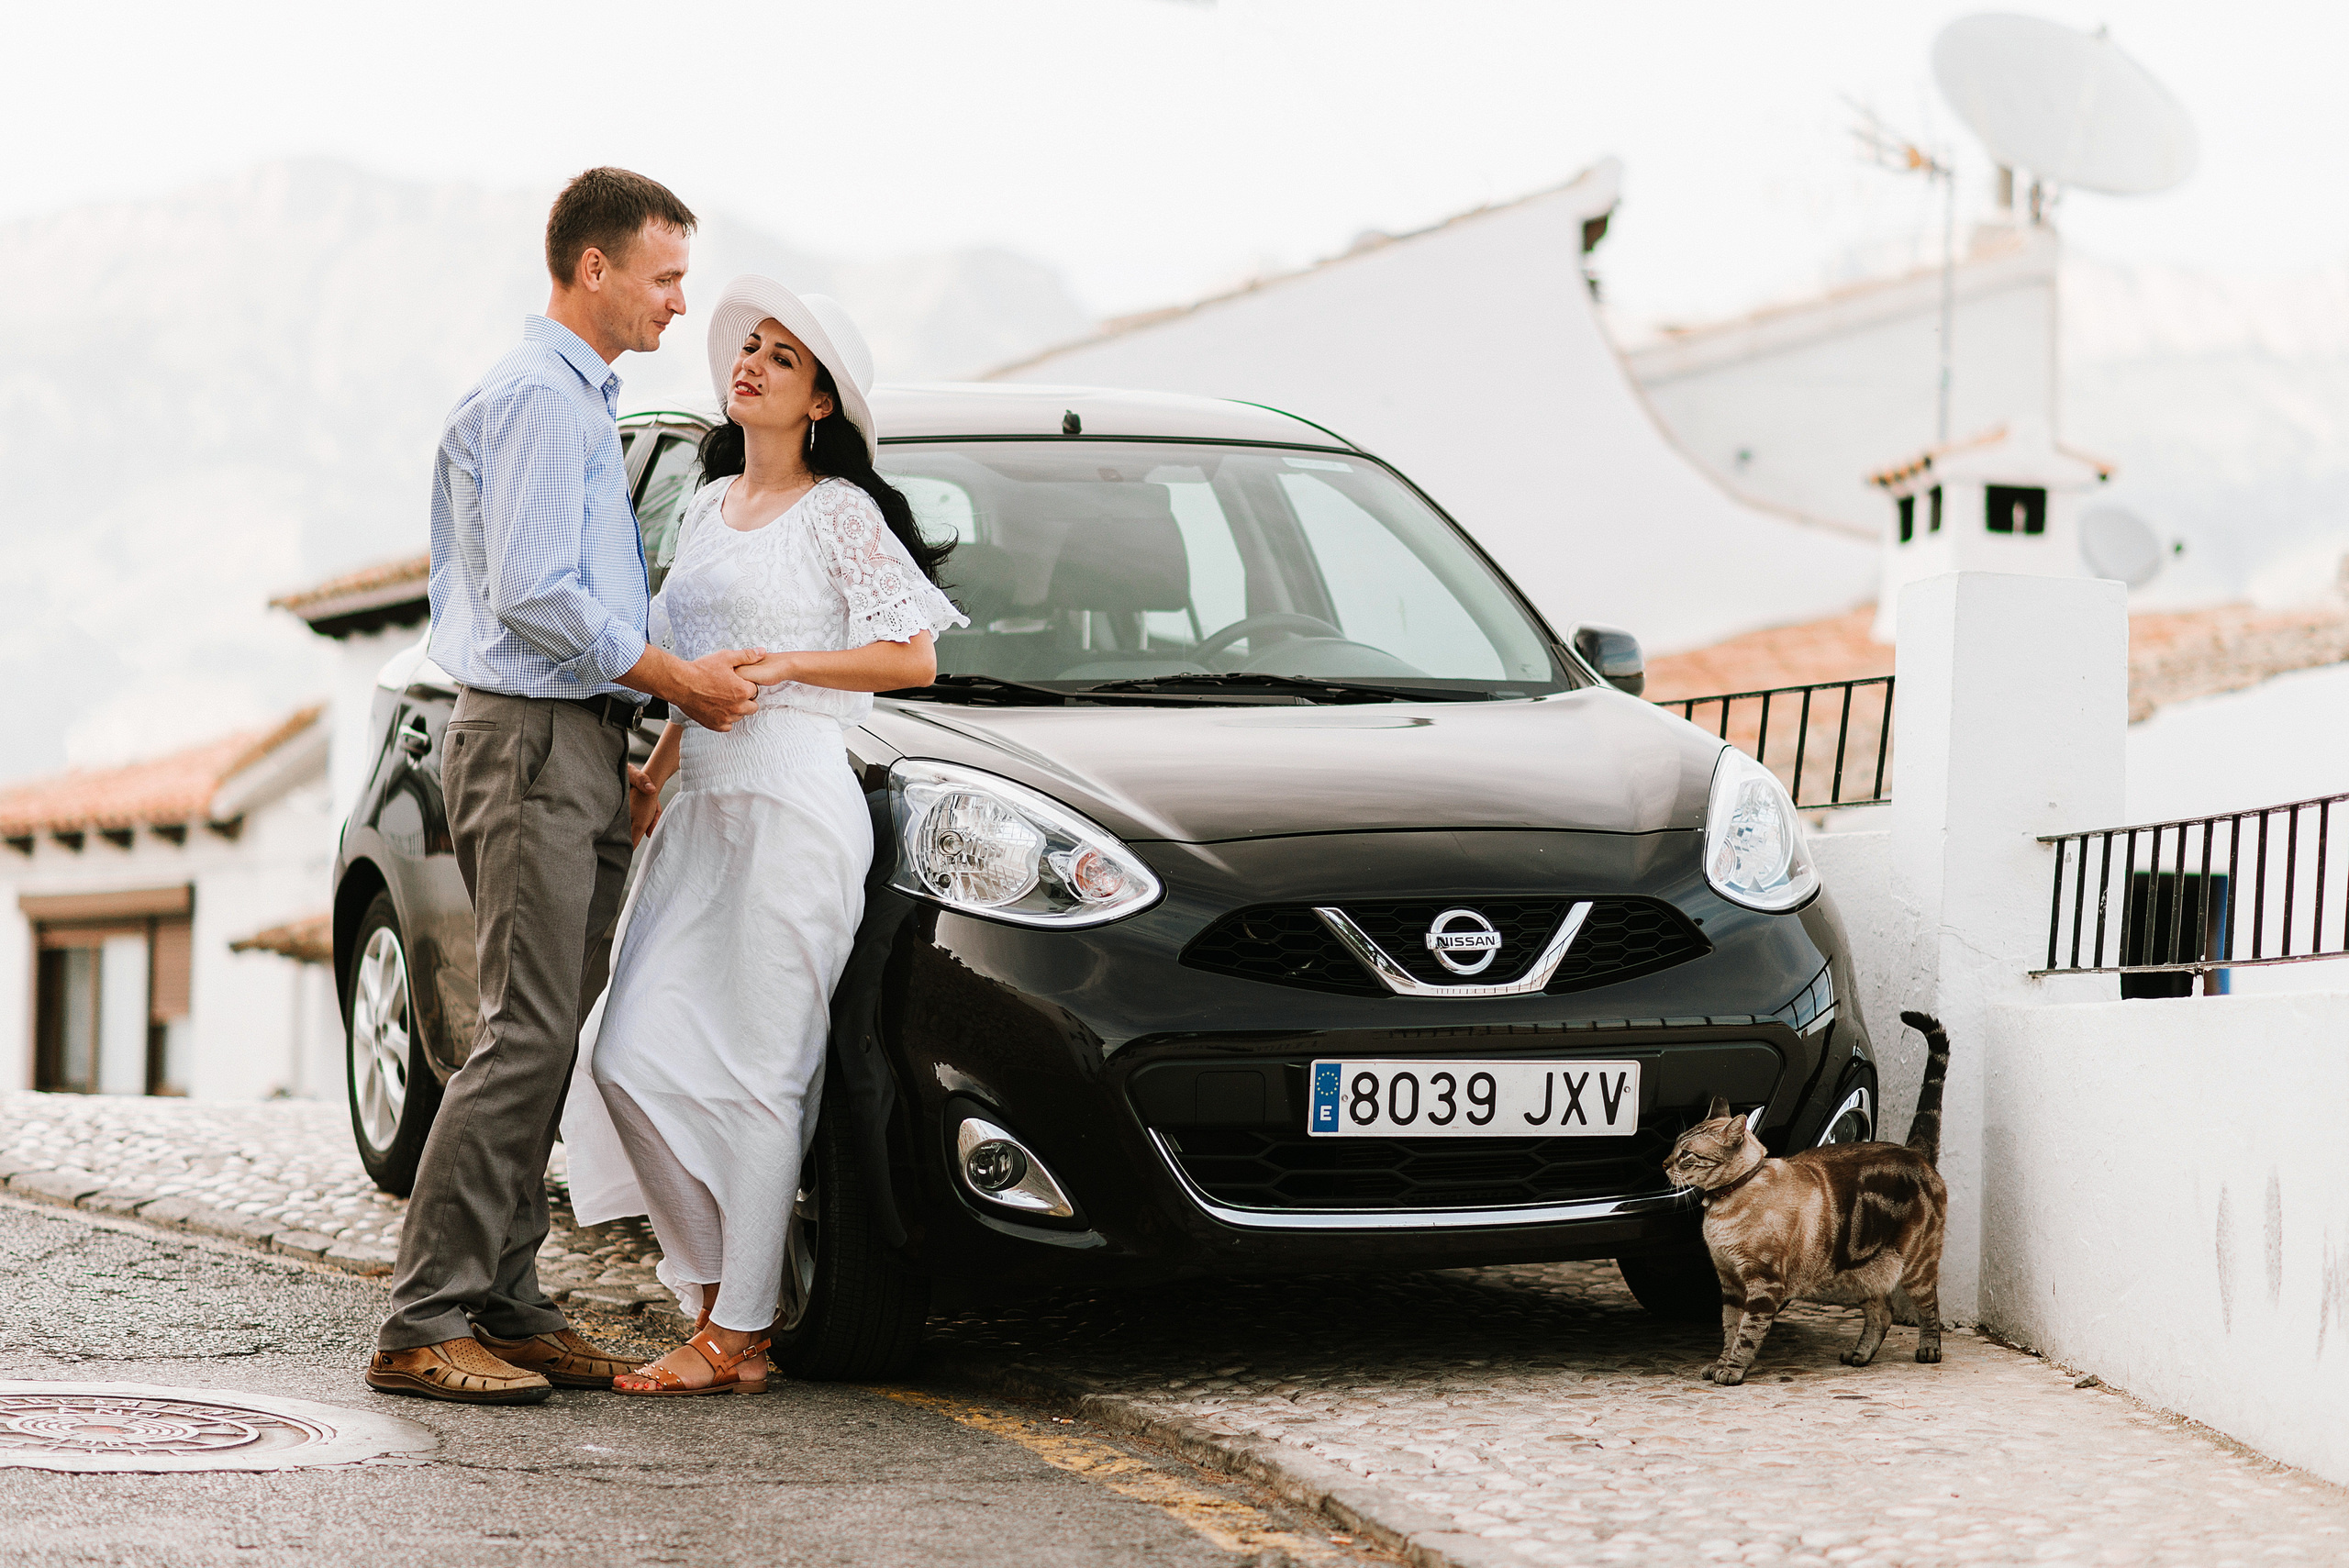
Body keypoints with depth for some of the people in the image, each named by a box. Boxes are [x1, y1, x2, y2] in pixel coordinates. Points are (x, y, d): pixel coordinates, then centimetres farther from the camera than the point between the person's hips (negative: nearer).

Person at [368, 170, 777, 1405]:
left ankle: (504, 1306, 10)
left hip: (581, 747, 10)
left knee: (549, 1040, 8)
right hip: (532, 742, -10)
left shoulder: (583, 402, 22)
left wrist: (634, 747, 20)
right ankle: (423, 1324, -13)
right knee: (524, 1036, -13)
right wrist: (681, 680, -11)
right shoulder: (537, 396, -11)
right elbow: (533, 598, -19)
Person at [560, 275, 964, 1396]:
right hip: (703, 804, 8)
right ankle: (718, 1286, 11)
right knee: (631, 1059, 1)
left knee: (749, 1070, -8)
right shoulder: (709, 508, 18)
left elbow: (912, 658, -9)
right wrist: (652, 779, 15)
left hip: (790, 806, -8)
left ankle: (735, 1338, -4)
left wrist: (782, 665, -15)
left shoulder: (838, 512, -4)